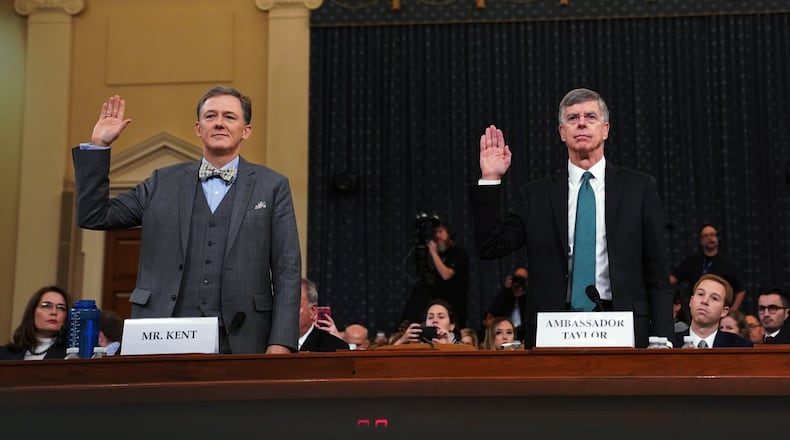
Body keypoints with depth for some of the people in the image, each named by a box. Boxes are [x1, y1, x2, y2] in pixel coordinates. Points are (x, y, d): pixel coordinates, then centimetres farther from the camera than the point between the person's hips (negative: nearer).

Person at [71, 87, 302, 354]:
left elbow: (287, 271, 2)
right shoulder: (164, 182, 13)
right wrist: (98, 146, 6)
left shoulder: (273, 186, 7)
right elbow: (93, 216, 12)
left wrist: (281, 342, -8)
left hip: (239, 343, -1)